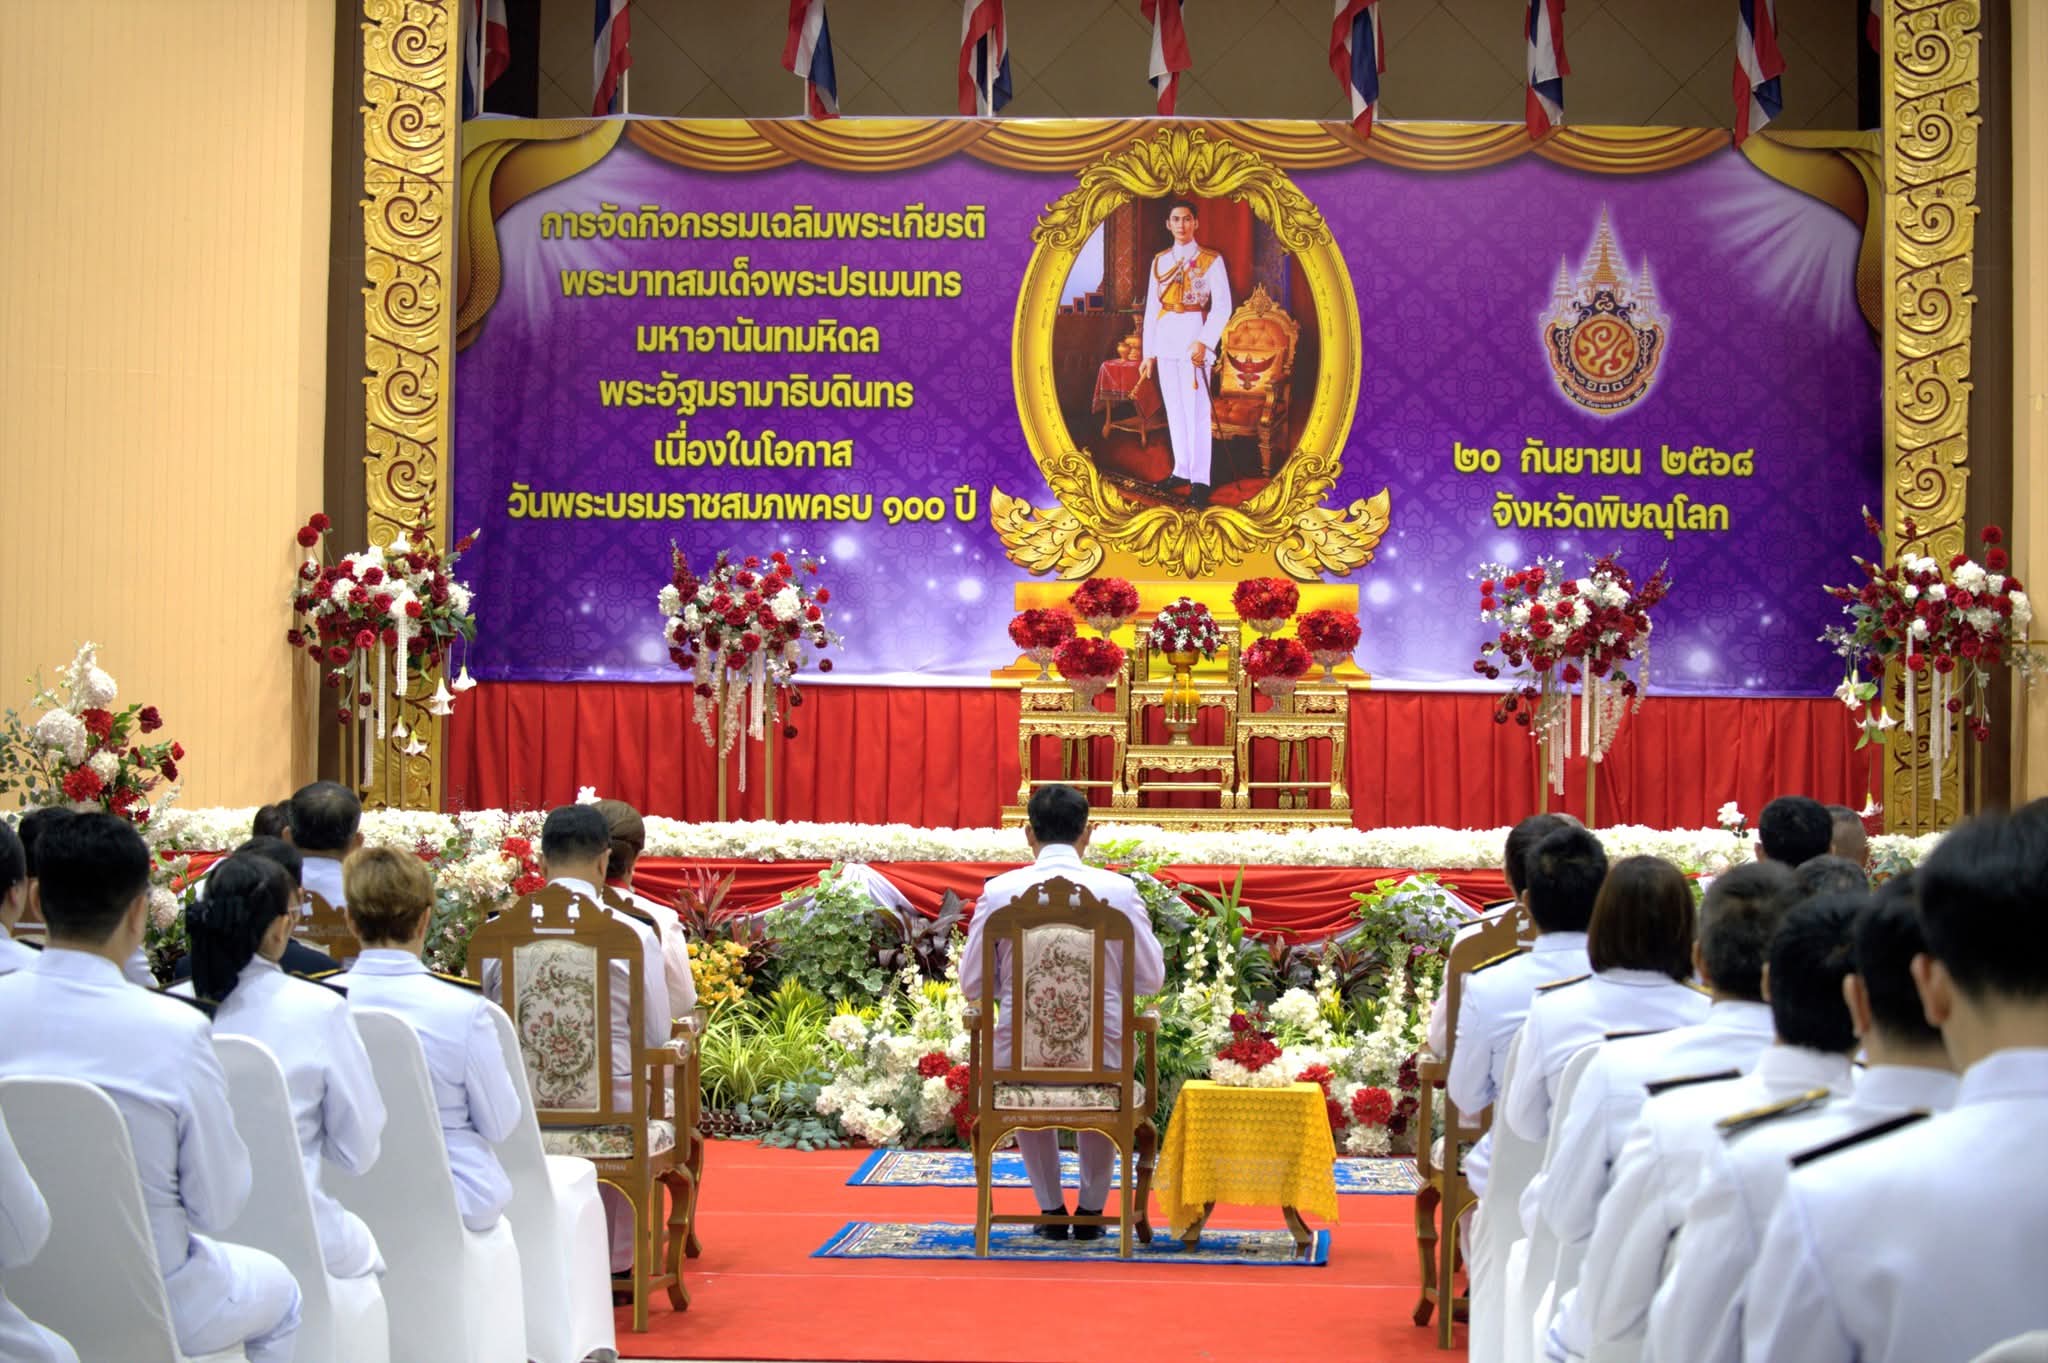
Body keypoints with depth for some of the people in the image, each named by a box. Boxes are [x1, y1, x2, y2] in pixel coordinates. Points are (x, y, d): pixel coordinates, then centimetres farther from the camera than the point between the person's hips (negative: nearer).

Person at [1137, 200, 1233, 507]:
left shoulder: (1211, 260, -1)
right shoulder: (1159, 261, 12)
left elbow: (1222, 306, -8)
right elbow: (1151, 307, 13)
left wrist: (1204, 342, -20)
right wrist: (1148, 352, 9)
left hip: (1194, 336, -5)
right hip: (1165, 338, 5)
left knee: (1196, 410, -8)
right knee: (1173, 409, 9)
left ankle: (1199, 479, -6)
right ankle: (1181, 470, 17)